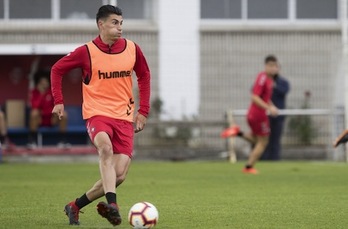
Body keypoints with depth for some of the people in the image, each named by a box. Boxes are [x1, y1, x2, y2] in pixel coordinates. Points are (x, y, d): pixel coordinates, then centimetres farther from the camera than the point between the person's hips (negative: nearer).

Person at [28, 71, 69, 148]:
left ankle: (62, 141, -16)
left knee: (64, 115, -27)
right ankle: (32, 141, -28)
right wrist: (41, 94, -30)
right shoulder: (34, 92, -7)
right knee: (34, 113, -35)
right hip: (39, 119, -2)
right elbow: (34, 107, -22)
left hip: (52, 119, 2)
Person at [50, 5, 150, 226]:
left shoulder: (132, 50, 3)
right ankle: (111, 204, -44)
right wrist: (58, 101, 1)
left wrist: (143, 111, 13)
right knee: (106, 148, -37)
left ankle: (76, 206, 15)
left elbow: (144, 76, 19)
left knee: (119, 176, -5)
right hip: (97, 114, -4)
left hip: (124, 118, 4)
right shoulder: (87, 52, -5)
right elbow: (57, 69, 8)